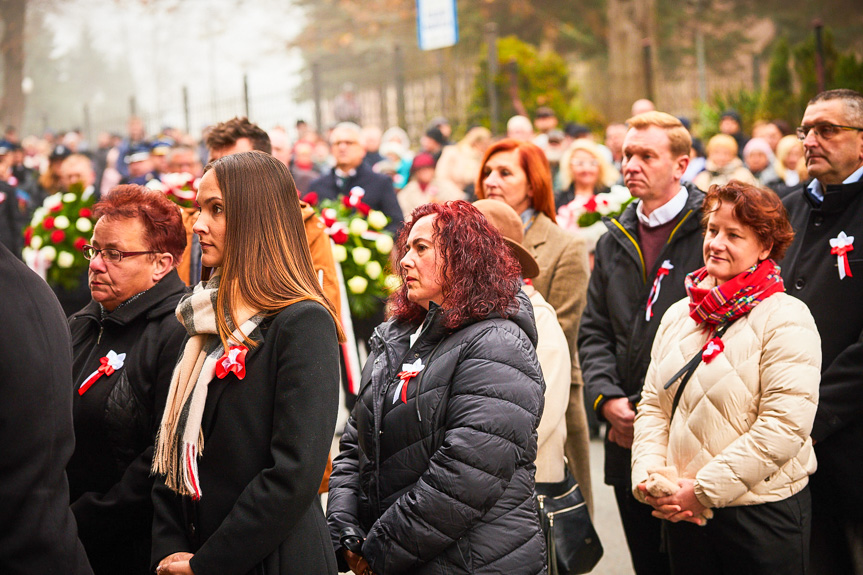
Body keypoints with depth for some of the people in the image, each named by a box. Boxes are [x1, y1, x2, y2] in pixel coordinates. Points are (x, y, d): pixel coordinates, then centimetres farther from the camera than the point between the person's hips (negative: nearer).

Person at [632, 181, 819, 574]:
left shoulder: (786, 318, -10)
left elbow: (784, 426, -17)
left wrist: (705, 489, -17)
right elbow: (653, 405, 11)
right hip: (683, 513, 5)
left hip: (763, 514, -5)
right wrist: (648, 476, -6)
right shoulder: (679, 315, 10)